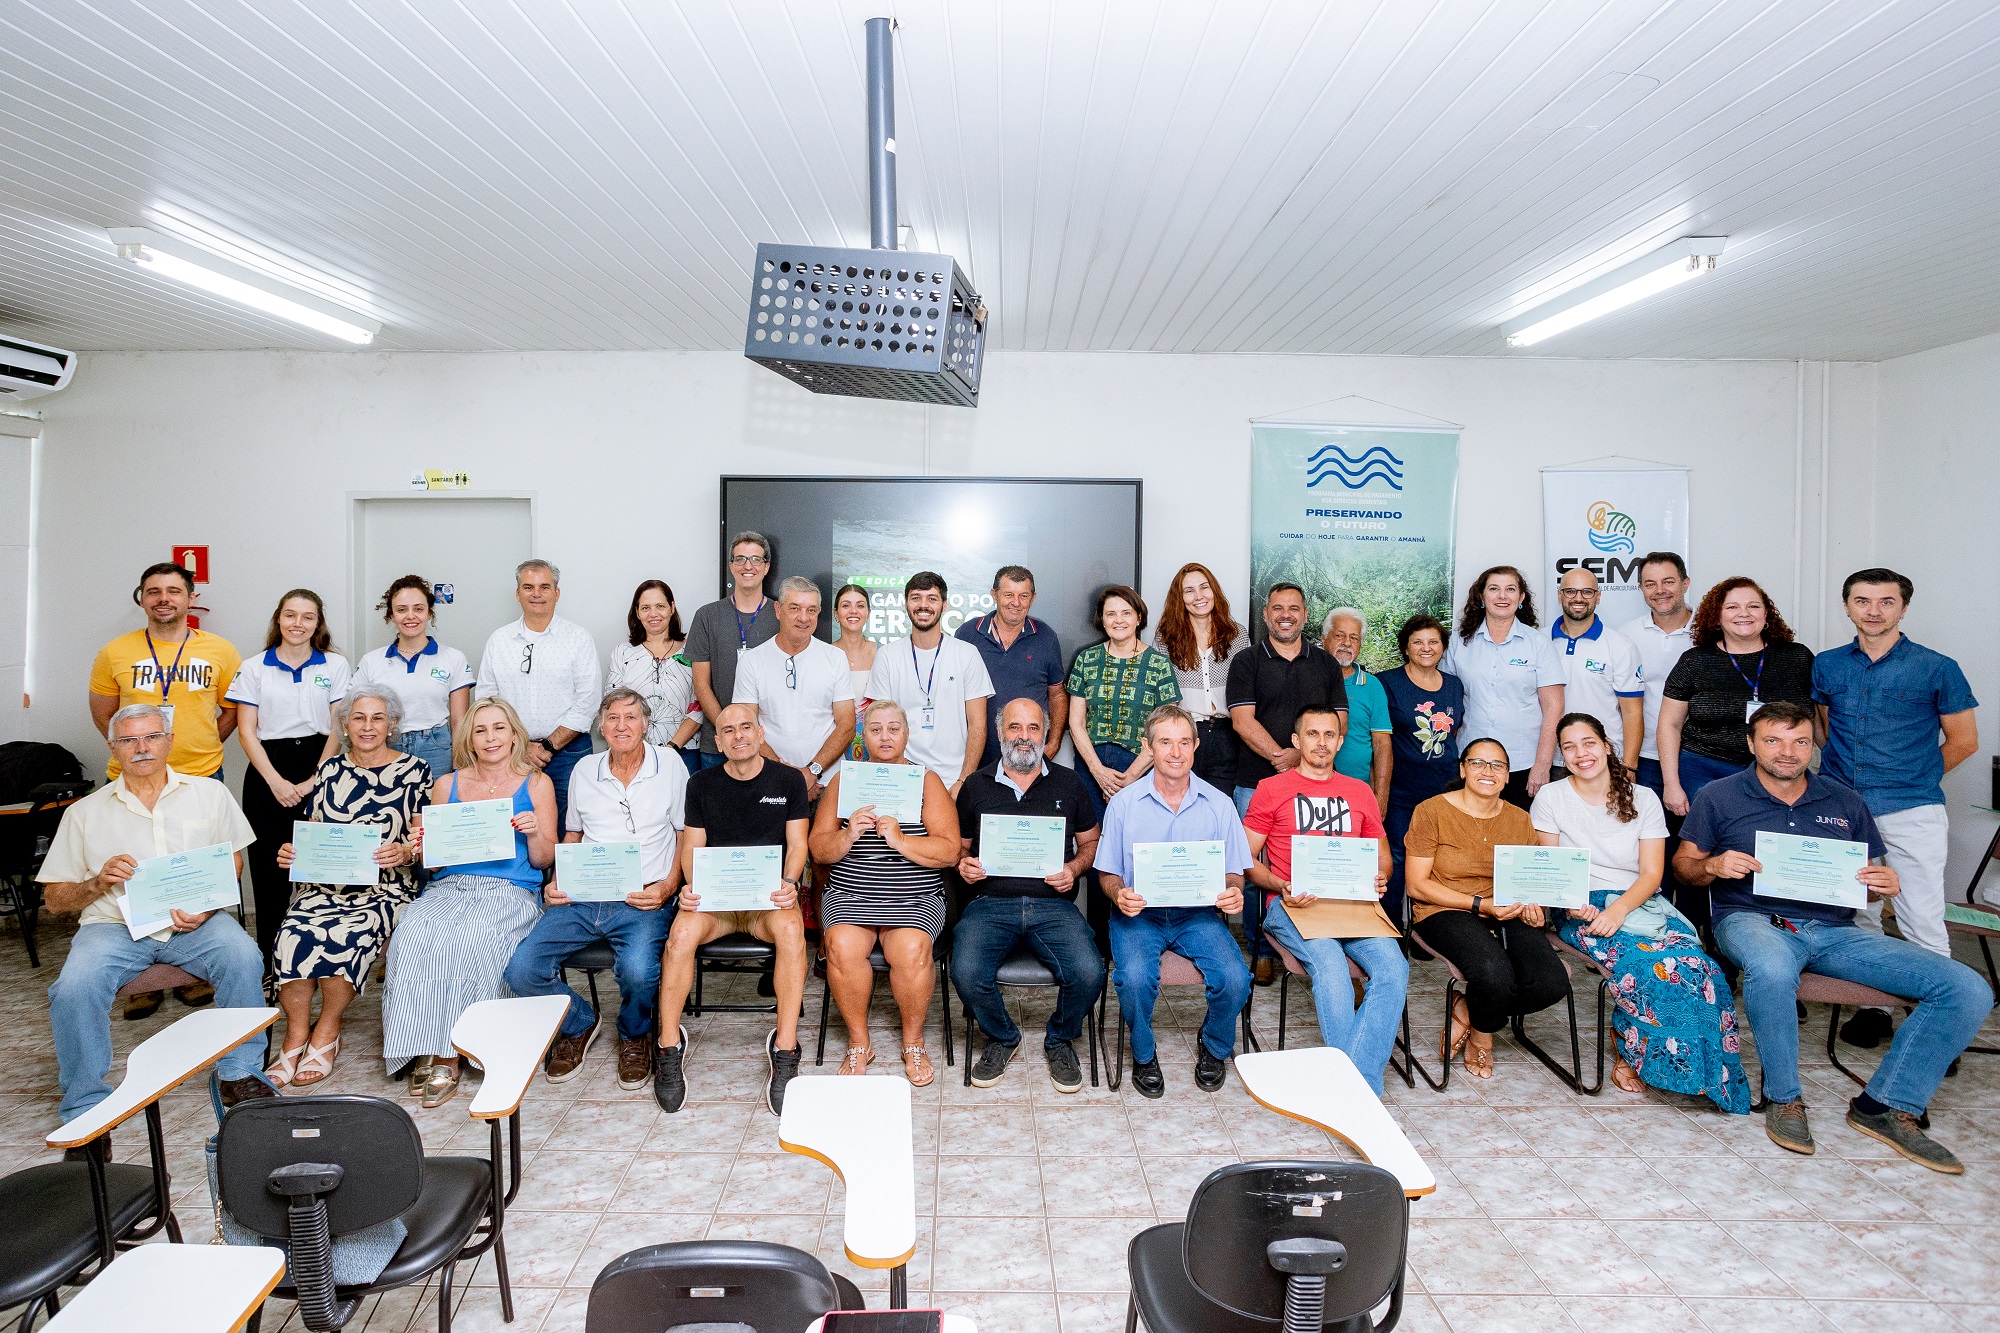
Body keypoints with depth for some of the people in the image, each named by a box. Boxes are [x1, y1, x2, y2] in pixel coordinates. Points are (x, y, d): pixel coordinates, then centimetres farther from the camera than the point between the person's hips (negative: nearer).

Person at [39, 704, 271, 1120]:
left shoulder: (209, 793, 11)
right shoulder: (84, 812, 11)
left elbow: (233, 861, 10)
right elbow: (53, 898, 12)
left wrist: (206, 907, -8)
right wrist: (98, 883, -10)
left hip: (195, 924, 0)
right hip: (114, 925, 1)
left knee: (242, 956, -30)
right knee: (75, 987, -28)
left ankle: (240, 1074, -14)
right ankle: (86, 1111, -11)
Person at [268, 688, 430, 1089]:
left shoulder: (414, 771, 3)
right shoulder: (329, 770, 15)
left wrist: (404, 852, -21)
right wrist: (290, 853, -3)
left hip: (385, 887, -3)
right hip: (324, 884, 4)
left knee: (348, 935, -32)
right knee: (293, 933, -28)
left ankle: (326, 1033, -8)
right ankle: (296, 1036, -11)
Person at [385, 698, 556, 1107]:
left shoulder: (536, 784, 10)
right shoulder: (447, 785, 16)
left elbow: (543, 861, 8)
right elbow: (435, 860, 16)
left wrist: (534, 832, -12)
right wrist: (422, 847, -6)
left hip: (511, 890, -2)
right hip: (449, 886, 3)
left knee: (467, 939, -32)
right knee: (414, 935, -29)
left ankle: (447, 1055, -19)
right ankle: (425, 1053, -20)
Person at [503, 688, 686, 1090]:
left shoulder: (670, 766, 3)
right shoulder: (584, 771, 14)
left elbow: (688, 836, 5)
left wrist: (668, 887, -10)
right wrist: (557, 883, 7)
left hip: (642, 900, -4)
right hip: (581, 898, 4)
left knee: (638, 971, -32)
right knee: (521, 970, -16)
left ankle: (635, 1035, 6)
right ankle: (579, 1024, 17)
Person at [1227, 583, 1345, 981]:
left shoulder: (1325, 663, 13)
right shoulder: (1247, 662, 6)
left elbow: (1338, 723, 7)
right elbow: (1243, 721, -4)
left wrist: (1301, 754, -10)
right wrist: (1281, 757, -15)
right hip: (1256, 782, -1)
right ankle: (1261, 951, 13)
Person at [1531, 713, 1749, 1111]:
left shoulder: (1643, 799, 8)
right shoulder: (1550, 798, 4)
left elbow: (1652, 873, 0)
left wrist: (1619, 908, -18)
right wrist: (1571, 902, -17)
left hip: (1640, 902, 3)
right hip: (1582, 909, -3)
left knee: (1692, 959, -28)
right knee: (1650, 961, -30)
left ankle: (1633, 1056, -14)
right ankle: (1632, 1055, -10)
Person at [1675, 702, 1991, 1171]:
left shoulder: (1846, 802, 17)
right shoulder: (1719, 797, 6)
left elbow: (1871, 877, 20)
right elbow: (1683, 863, 7)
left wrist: (1887, 884, -3)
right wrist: (1714, 866, -15)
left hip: (1834, 930, 5)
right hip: (1754, 920, -4)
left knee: (1968, 990, -13)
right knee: (1773, 970, -41)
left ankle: (1886, 1107, -2)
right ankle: (1783, 1098, -15)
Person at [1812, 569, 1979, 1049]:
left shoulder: (1937, 668, -1)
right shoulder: (1827, 666, 7)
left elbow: (1963, 742, 6)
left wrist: (1913, 778, 9)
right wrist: (1853, 775, 12)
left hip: (1911, 813, -3)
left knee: (1922, 922, -5)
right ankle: (1871, 1007, 23)